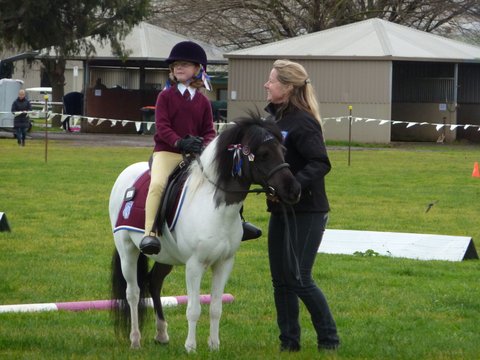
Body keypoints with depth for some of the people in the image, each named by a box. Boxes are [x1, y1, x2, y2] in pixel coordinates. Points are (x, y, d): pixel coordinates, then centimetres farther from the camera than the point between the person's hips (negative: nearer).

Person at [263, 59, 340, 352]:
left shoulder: (302, 122, -17)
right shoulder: (273, 117, 10)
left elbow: (321, 164, -24)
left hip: (306, 211, -9)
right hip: (280, 209, 9)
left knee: (299, 279, -7)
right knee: (280, 279, 10)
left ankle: (329, 339, 7)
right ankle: (289, 341, 18)